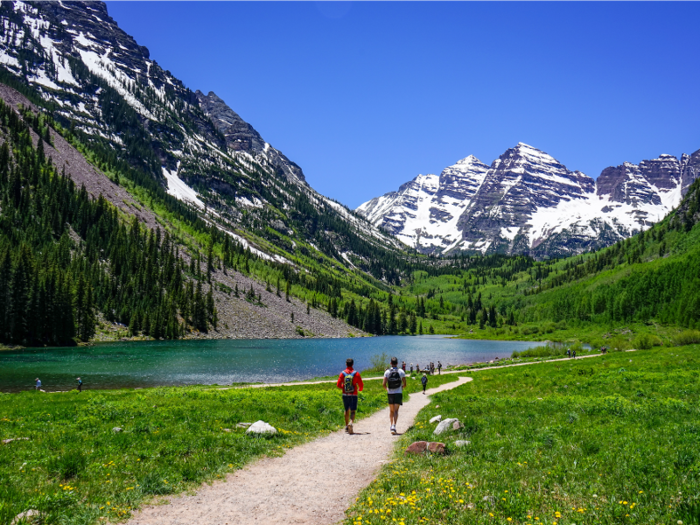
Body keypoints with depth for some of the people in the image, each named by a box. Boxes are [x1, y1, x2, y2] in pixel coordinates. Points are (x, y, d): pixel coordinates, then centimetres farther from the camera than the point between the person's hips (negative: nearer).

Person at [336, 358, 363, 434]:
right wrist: (360, 389, 18)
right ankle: (351, 423, -25)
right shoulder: (356, 373, -5)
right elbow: (361, 384, -5)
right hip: (353, 395, -2)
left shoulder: (342, 373, -1)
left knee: (347, 410, 17)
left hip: (345, 395, 2)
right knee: (353, 411, -1)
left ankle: (347, 426, 22)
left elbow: (338, 385, -3)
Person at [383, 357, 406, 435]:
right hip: (398, 393, -1)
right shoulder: (401, 372, -2)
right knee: (396, 411, -4)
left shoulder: (387, 372, -2)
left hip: (390, 393, 1)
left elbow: (383, 384, -8)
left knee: (391, 410, 17)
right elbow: (404, 384, -3)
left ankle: (391, 425, 22)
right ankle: (394, 425, -19)